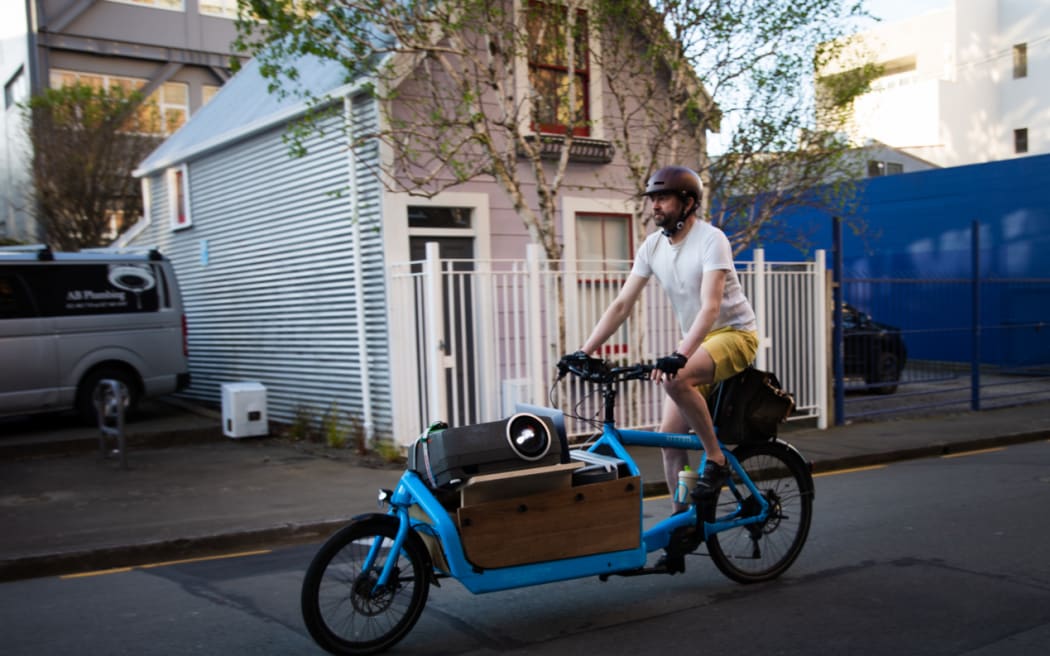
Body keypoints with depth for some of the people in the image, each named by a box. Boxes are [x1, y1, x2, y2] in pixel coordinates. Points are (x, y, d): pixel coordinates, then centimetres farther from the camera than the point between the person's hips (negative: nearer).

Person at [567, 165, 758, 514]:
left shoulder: (711, 239, -19)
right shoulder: (653, 246, -1)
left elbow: (710, 306, -31)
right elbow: (621, 305, -3)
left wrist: (679, 355, -44)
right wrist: (585, 351, -12)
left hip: (734, 333, -6)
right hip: (696, 342, 7)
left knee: (675, 378, -34)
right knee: (670, 434, -1)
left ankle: (716, 459, -17)